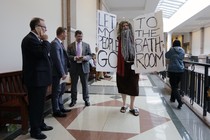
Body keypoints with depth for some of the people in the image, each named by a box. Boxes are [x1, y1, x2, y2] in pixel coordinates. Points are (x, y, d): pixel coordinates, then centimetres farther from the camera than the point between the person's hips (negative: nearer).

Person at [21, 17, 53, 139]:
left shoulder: (36, 39, 16)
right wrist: (46, 41, -15)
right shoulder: (30, 39, -16)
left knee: (40, 103, 19)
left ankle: (40, 124, 33)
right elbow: (43, 53, -26)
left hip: (40, 77, 10)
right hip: (36, 78, -10)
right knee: (35, 104, 0)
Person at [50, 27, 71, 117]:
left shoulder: (60, 43, 14)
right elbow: (57, 60, -22)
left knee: (61, 90, 18)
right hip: (57, 73, -10)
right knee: (56, 92, 1)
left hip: (61, 72, 10)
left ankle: (61, 107, 31)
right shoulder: (55, 43, -17)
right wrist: (62, 73, -21)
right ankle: (56, 111, 13)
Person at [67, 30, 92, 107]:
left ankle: (86, 99, 19)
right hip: (74, 67, 0)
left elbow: (90, 55, 3)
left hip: (84, 67, 0)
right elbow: (67, 56, -2)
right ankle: (73, 100, 19)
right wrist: (74, 57, -20)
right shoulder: (70, 46, 5)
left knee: (85, 84, 8)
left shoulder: (86, 45, 7)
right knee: (73, 84, 7)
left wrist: (85, 57, -18)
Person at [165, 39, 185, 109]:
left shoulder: (172, 50, -9)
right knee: (176, 85, 19)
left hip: (172, 70, -5)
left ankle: (180, 101, -16)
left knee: (174, 86, -3)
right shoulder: (182, 50, 4)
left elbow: (167, 56, 6)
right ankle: (173, 98, 33)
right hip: (181, 70, 5)